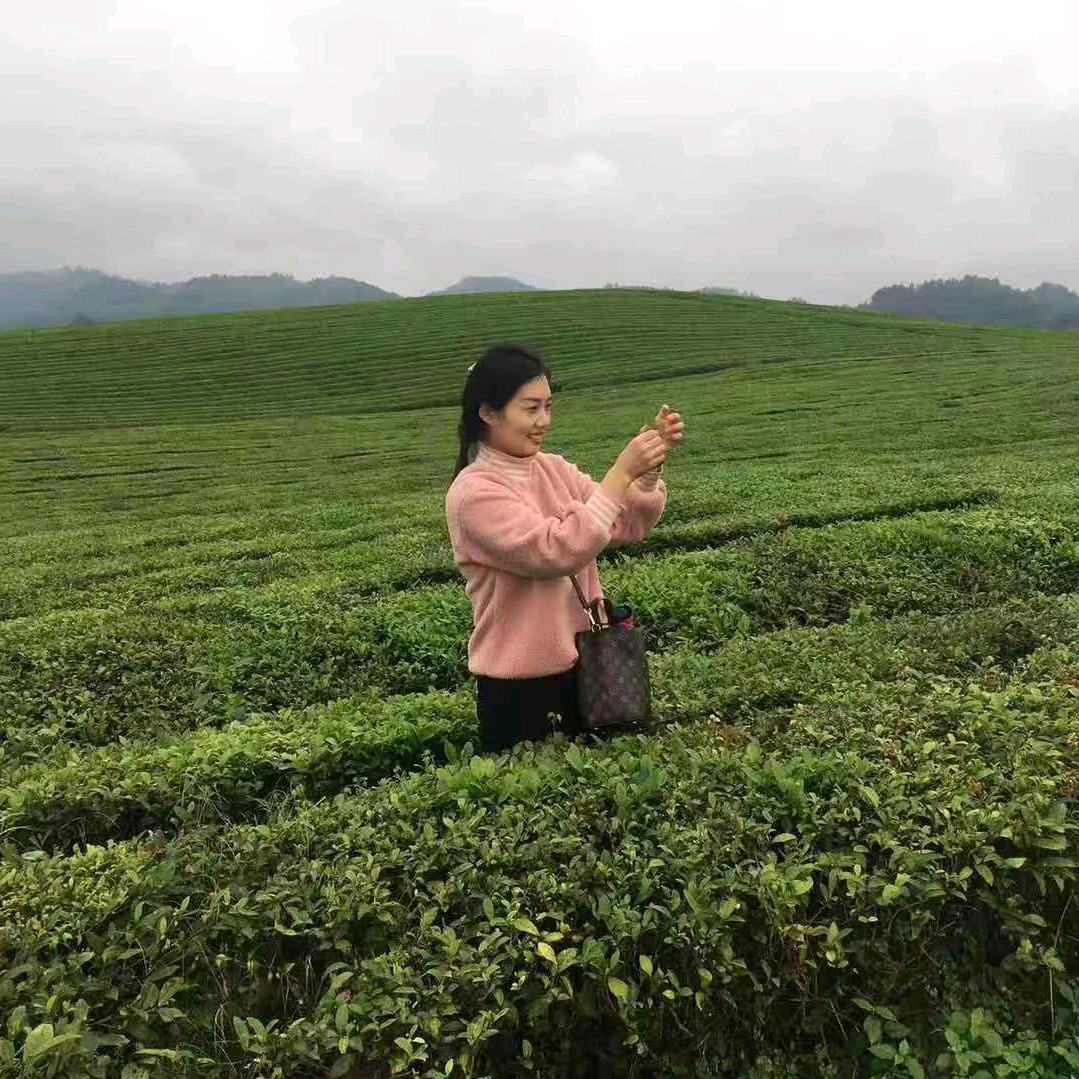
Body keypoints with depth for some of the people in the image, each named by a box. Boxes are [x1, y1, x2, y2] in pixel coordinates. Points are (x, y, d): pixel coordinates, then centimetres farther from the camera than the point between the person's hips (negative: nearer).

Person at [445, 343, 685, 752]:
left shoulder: (553, 468, 3)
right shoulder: (473, 492, -18)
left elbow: (629, 526, -1)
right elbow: (557, 551, -27)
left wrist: (651, 465, -18)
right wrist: (622, 472, -28)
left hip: (582, 664, 6)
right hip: (517, 685, -6)